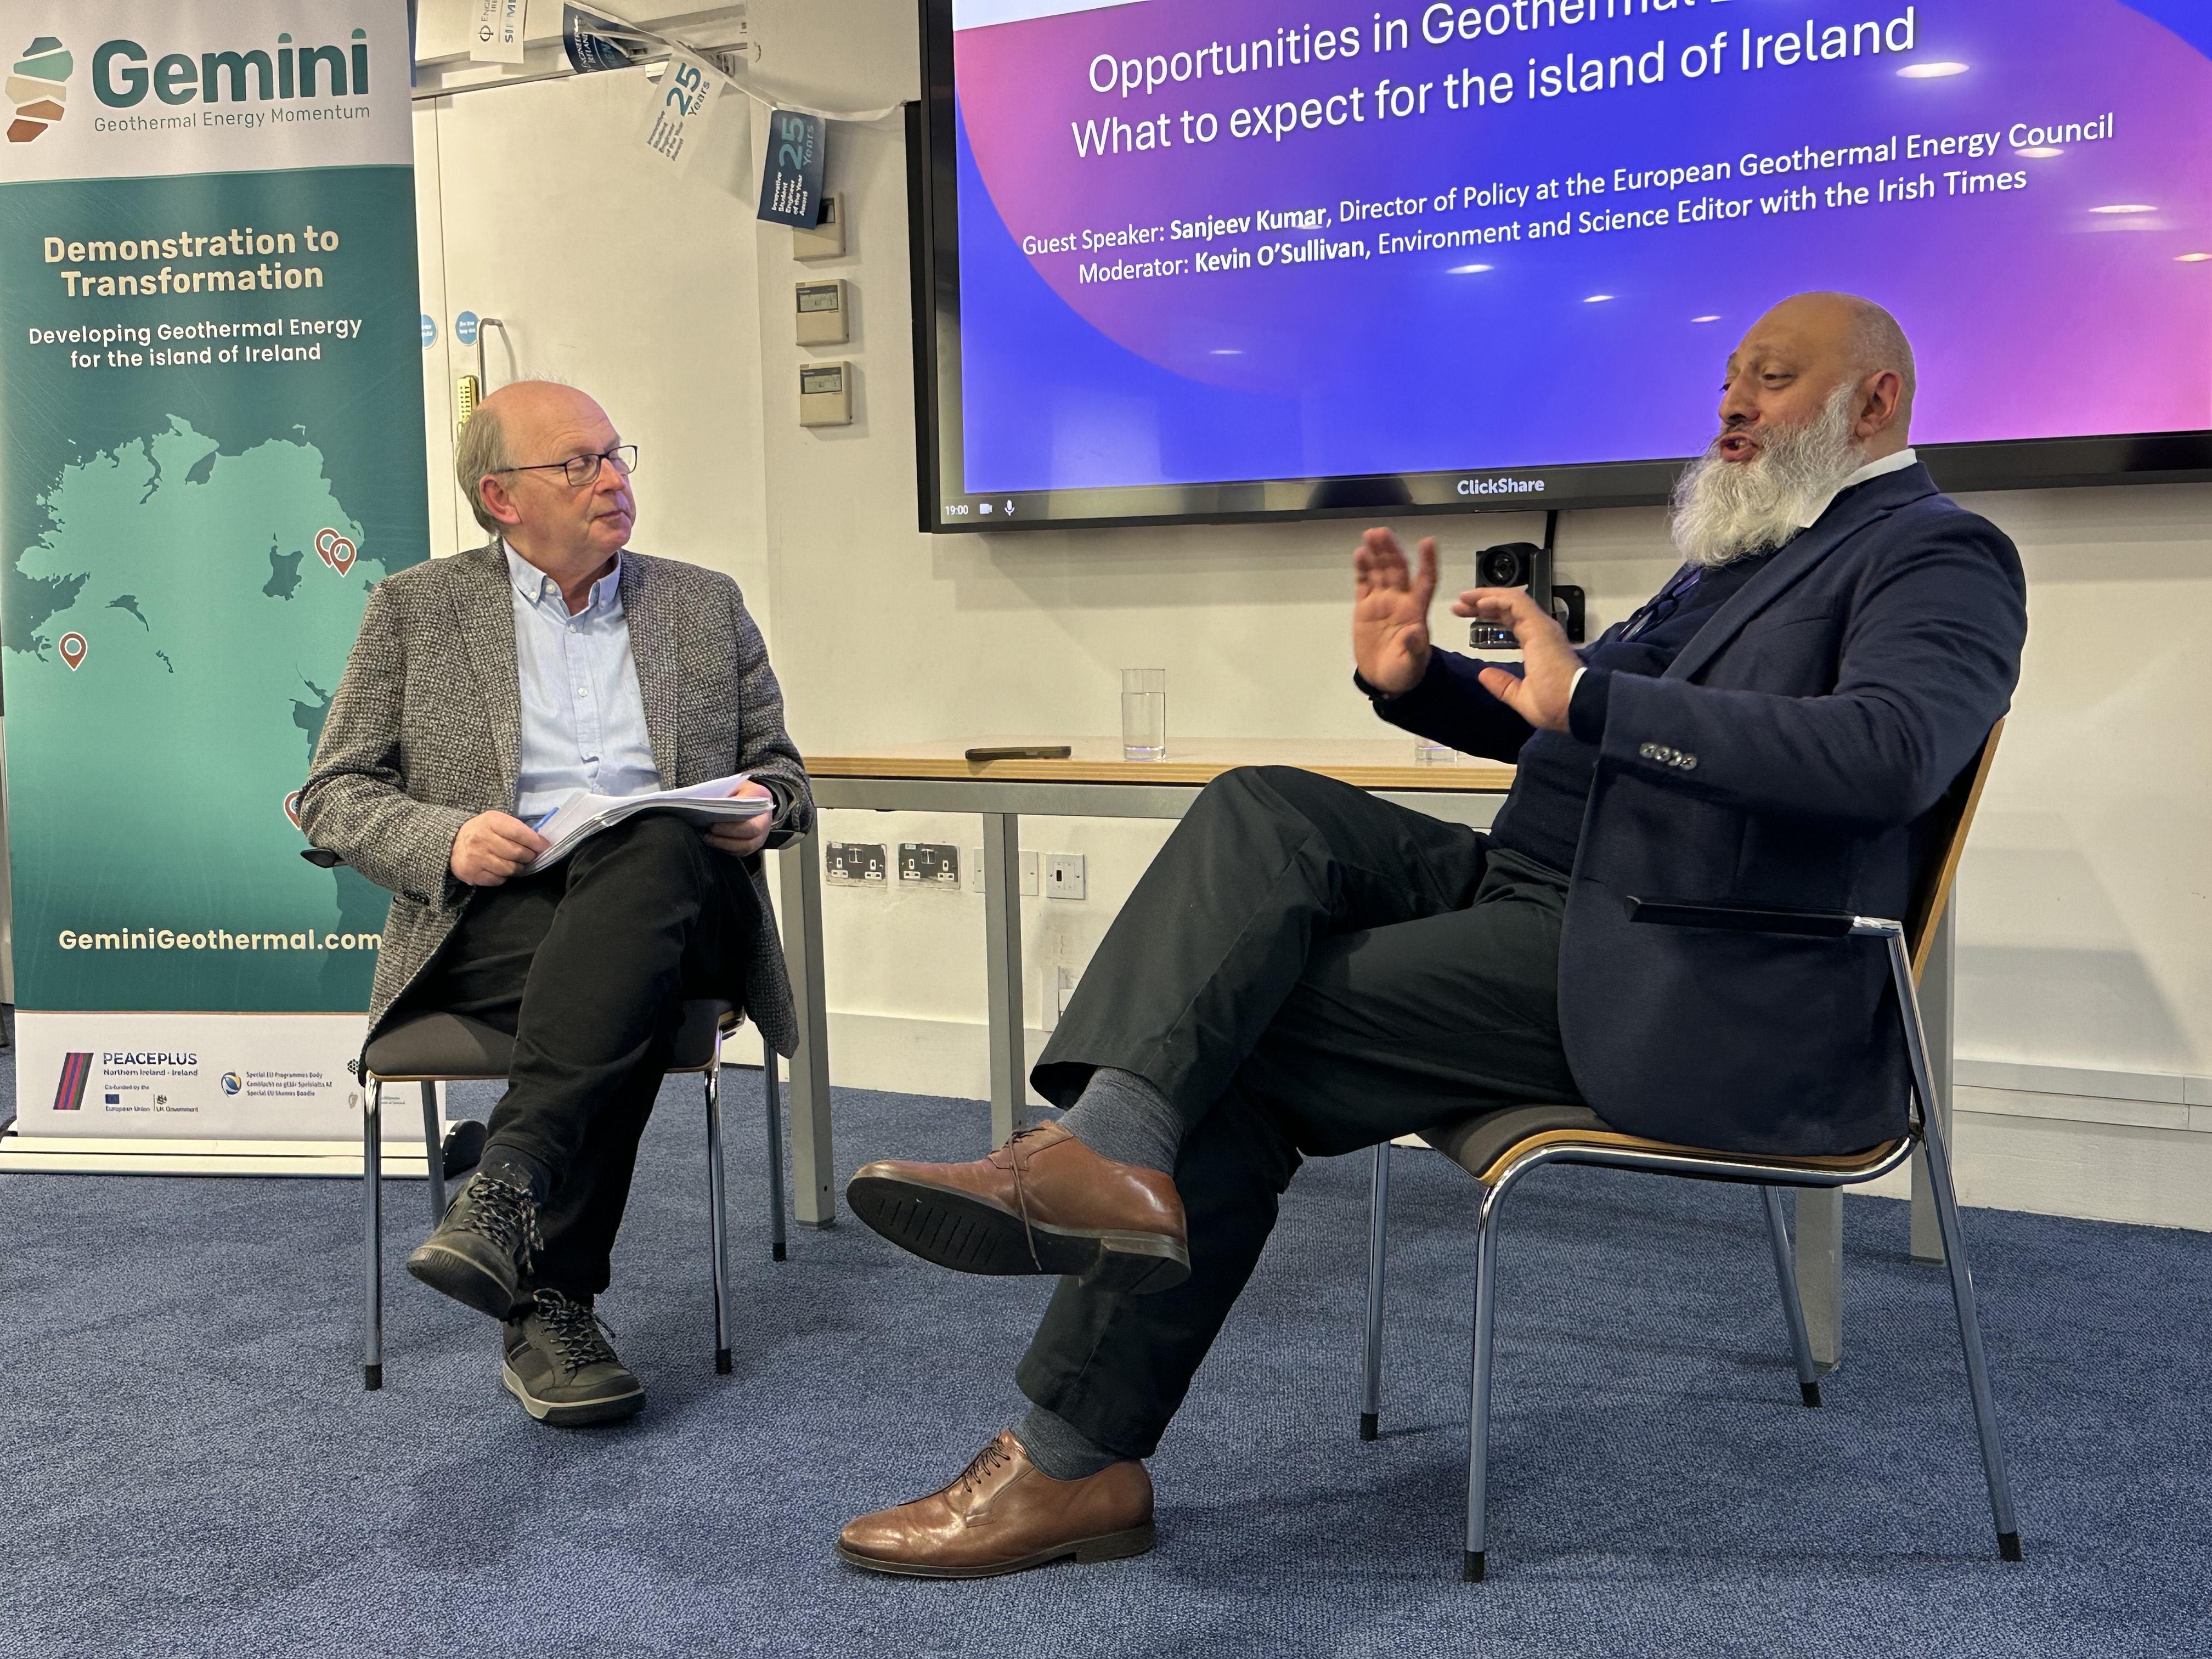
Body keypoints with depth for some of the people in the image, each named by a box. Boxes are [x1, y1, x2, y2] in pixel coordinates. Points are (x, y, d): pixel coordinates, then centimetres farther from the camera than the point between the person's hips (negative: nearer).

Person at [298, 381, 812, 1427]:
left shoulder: (706, 605, 20)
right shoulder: (414, 610, 13)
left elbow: (777, 766, 24)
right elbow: (334, 794, 10)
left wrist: (762, 806, -3)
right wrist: (445, 840, -13)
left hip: (671, 906, 2)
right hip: (495, 916, -1)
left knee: (651, 843, -37)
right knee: (618, 995, -37)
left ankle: (509, 1189, -44)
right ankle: (550, 1300, -32)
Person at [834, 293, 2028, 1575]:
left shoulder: (1940, 555, -4)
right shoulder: (1740, 550, 25)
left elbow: (1892, 750, -25)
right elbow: (1553, 719, 28)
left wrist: (1591, 696, -29)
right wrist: (1414, 679, 7)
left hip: (1671, 987, -9)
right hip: (1533, 894, 9)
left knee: (1245, 1047, -16)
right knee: (1265, 812, -13)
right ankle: (1107, 1148, -27)